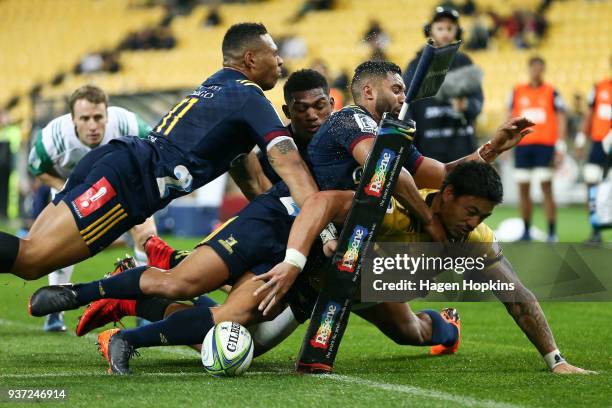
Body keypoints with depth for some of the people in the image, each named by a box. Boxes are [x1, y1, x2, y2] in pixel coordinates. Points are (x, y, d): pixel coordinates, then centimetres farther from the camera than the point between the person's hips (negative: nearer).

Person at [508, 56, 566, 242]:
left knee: (546, 186, -9)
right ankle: (526, 231, 12)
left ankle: (552, 232, -7)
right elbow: (510, 118, 14)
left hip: (545, 145, -3)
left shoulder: (551, 92, 3)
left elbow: (561, 120, 2)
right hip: (522, 145, 3)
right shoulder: (517, 92, 11)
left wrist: (560, 148, -4)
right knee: (523, 189, 4)